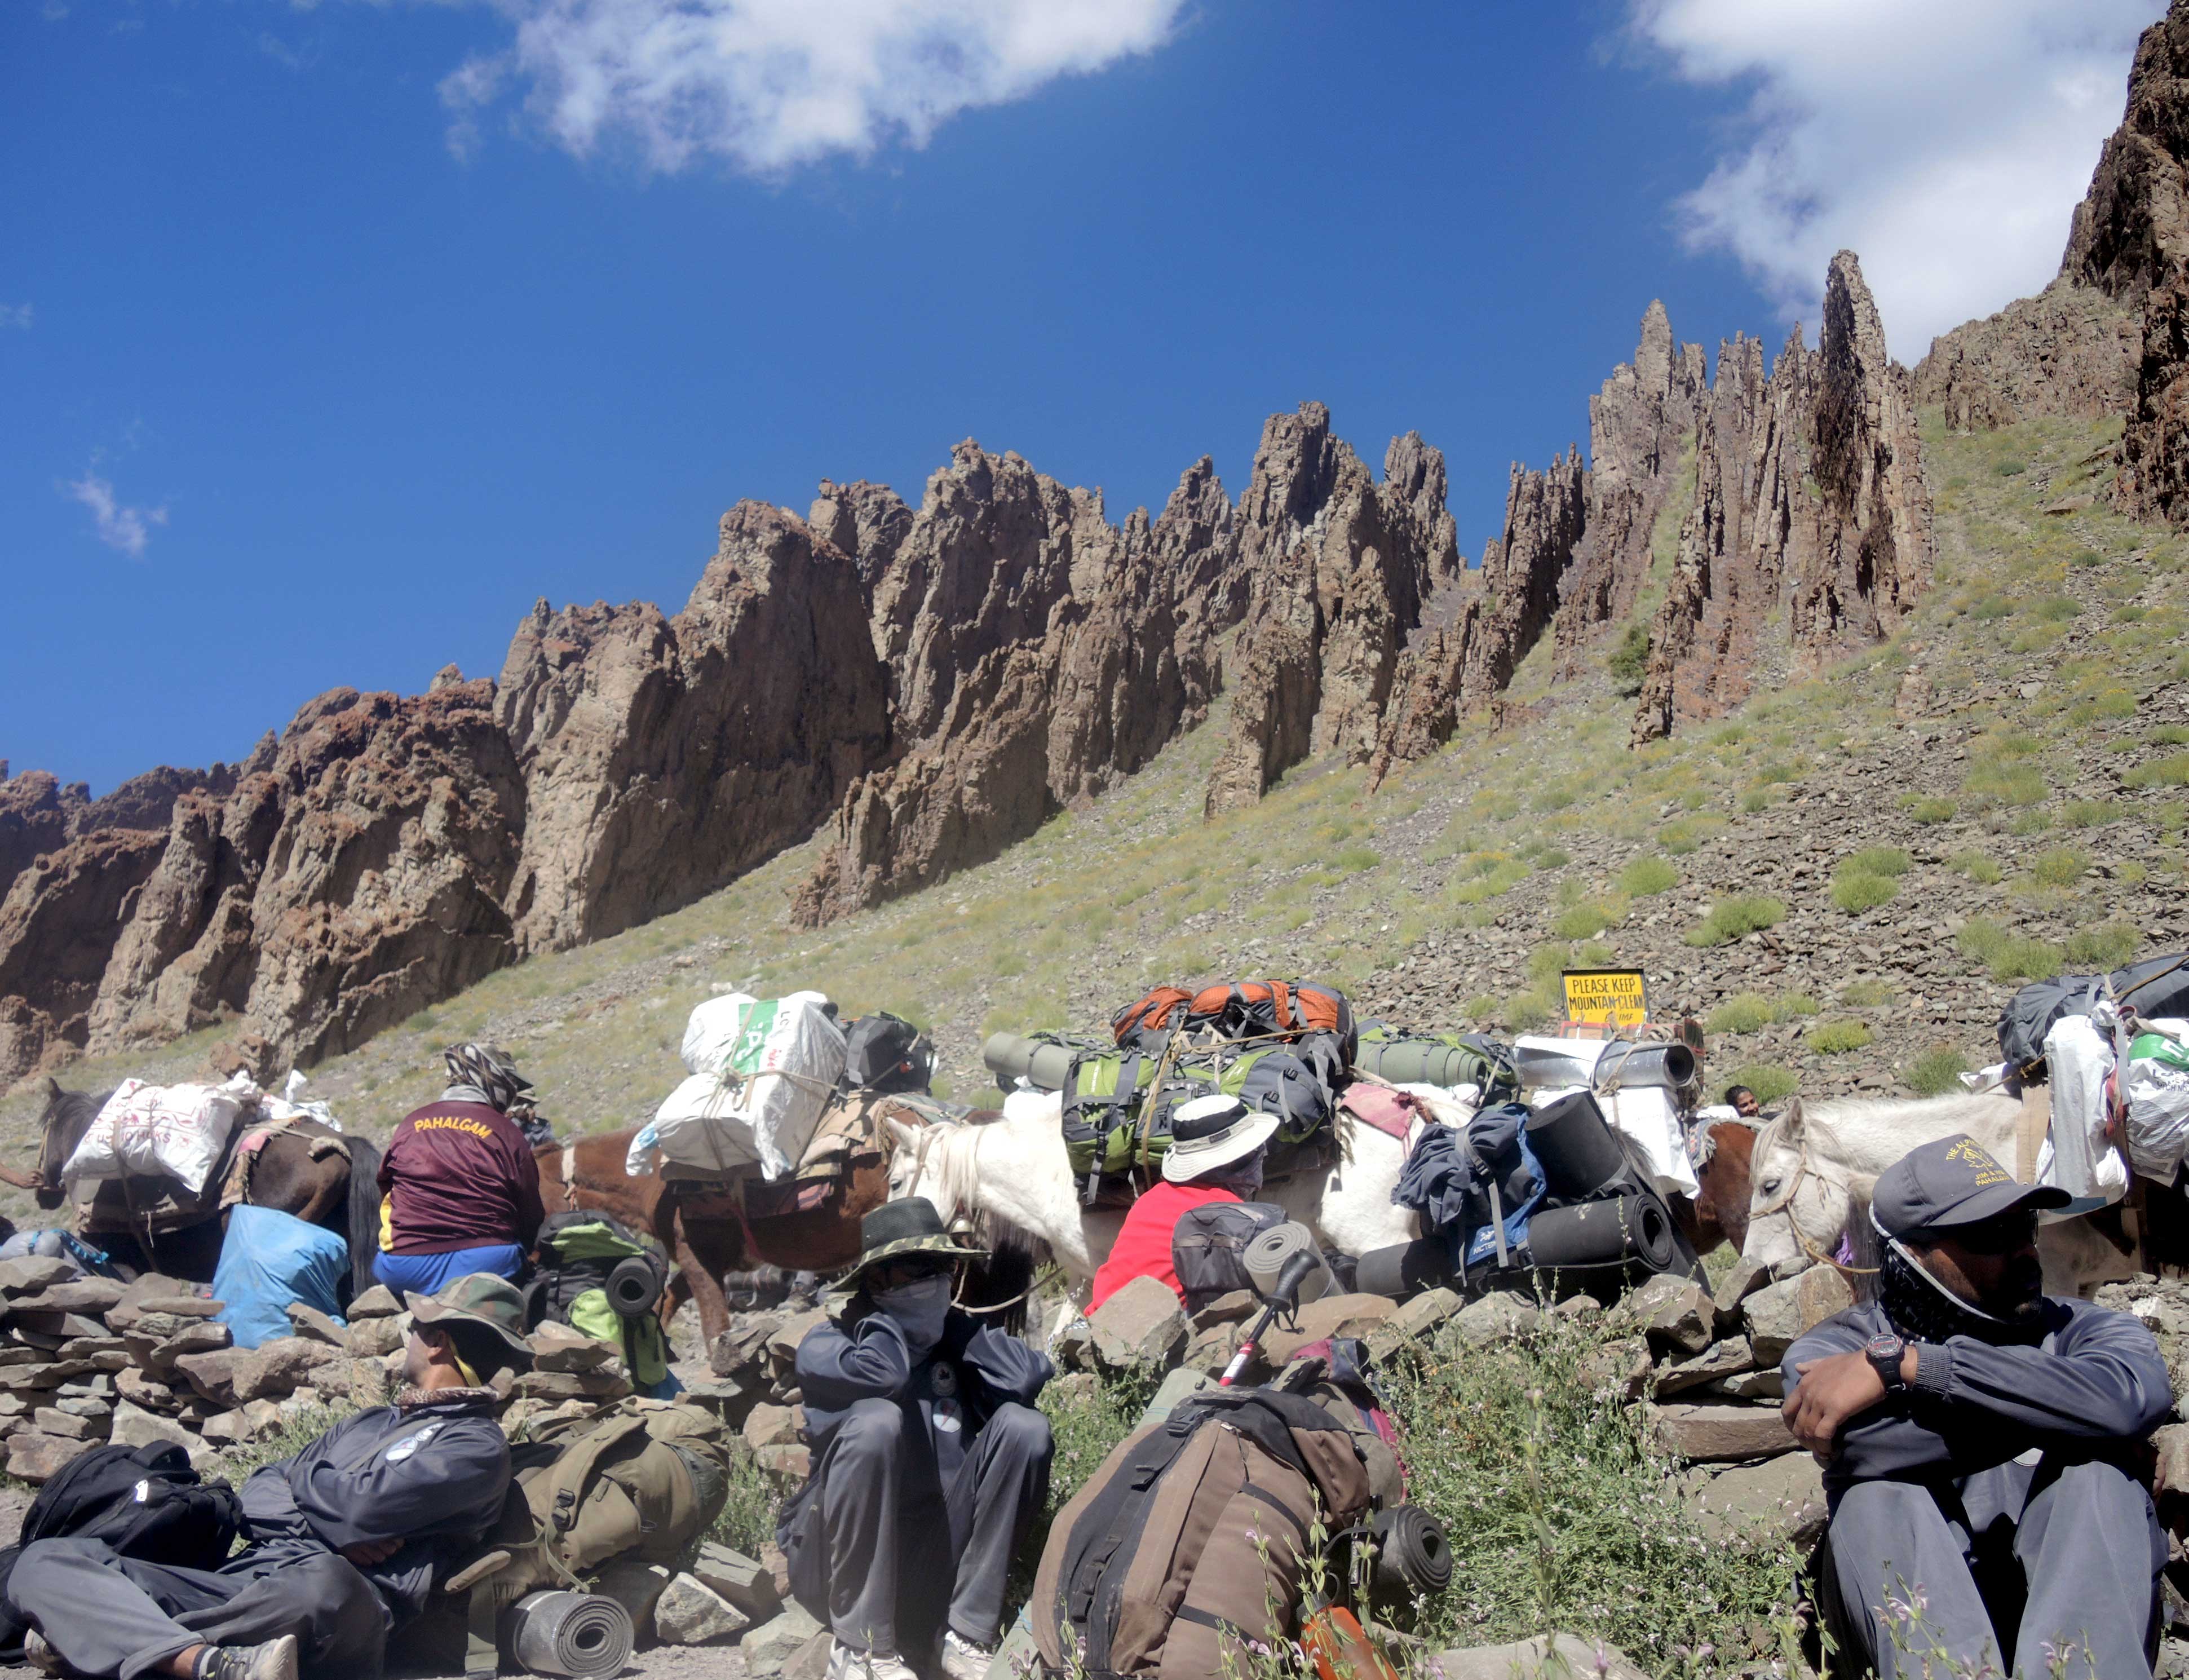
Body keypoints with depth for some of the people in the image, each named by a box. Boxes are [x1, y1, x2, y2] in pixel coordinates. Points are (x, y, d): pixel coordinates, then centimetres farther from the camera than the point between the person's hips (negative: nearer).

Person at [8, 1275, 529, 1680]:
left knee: (324, 1581, -43)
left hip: (329, 1609, -8)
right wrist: (335, 1525, -4)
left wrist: (302, 1478, 11)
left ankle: (113, 1637, -23)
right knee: (45, 1561, -7)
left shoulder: (477, 1446, 3)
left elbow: (363, 1504, -11)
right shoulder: (369, 1422, 28)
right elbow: (257, 1497, 17)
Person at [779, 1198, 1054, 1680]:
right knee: (878, 1420, -29)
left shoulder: (953, 1340, 12)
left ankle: (968, 1636, -12)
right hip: (838, 1559, -4)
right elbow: (882, 1375, -25)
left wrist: (954, 1323, 1)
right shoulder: (825, 1344, -1)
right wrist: (885, 1315, -5)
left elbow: (1028, 1377, -9)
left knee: (1023, 1426, -13)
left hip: (938, 1563, 4)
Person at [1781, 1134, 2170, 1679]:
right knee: (1876, 1491, -28)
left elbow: (2132, 1397, -23)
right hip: (1908, 1614, 0)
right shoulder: (1838, 1348, 2)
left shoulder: (2079, 1329, 4)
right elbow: (1857, 1441, -24)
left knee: (2096, 1466, -23)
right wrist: (2059, 1405, -18)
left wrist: (1902, 1363, -26)